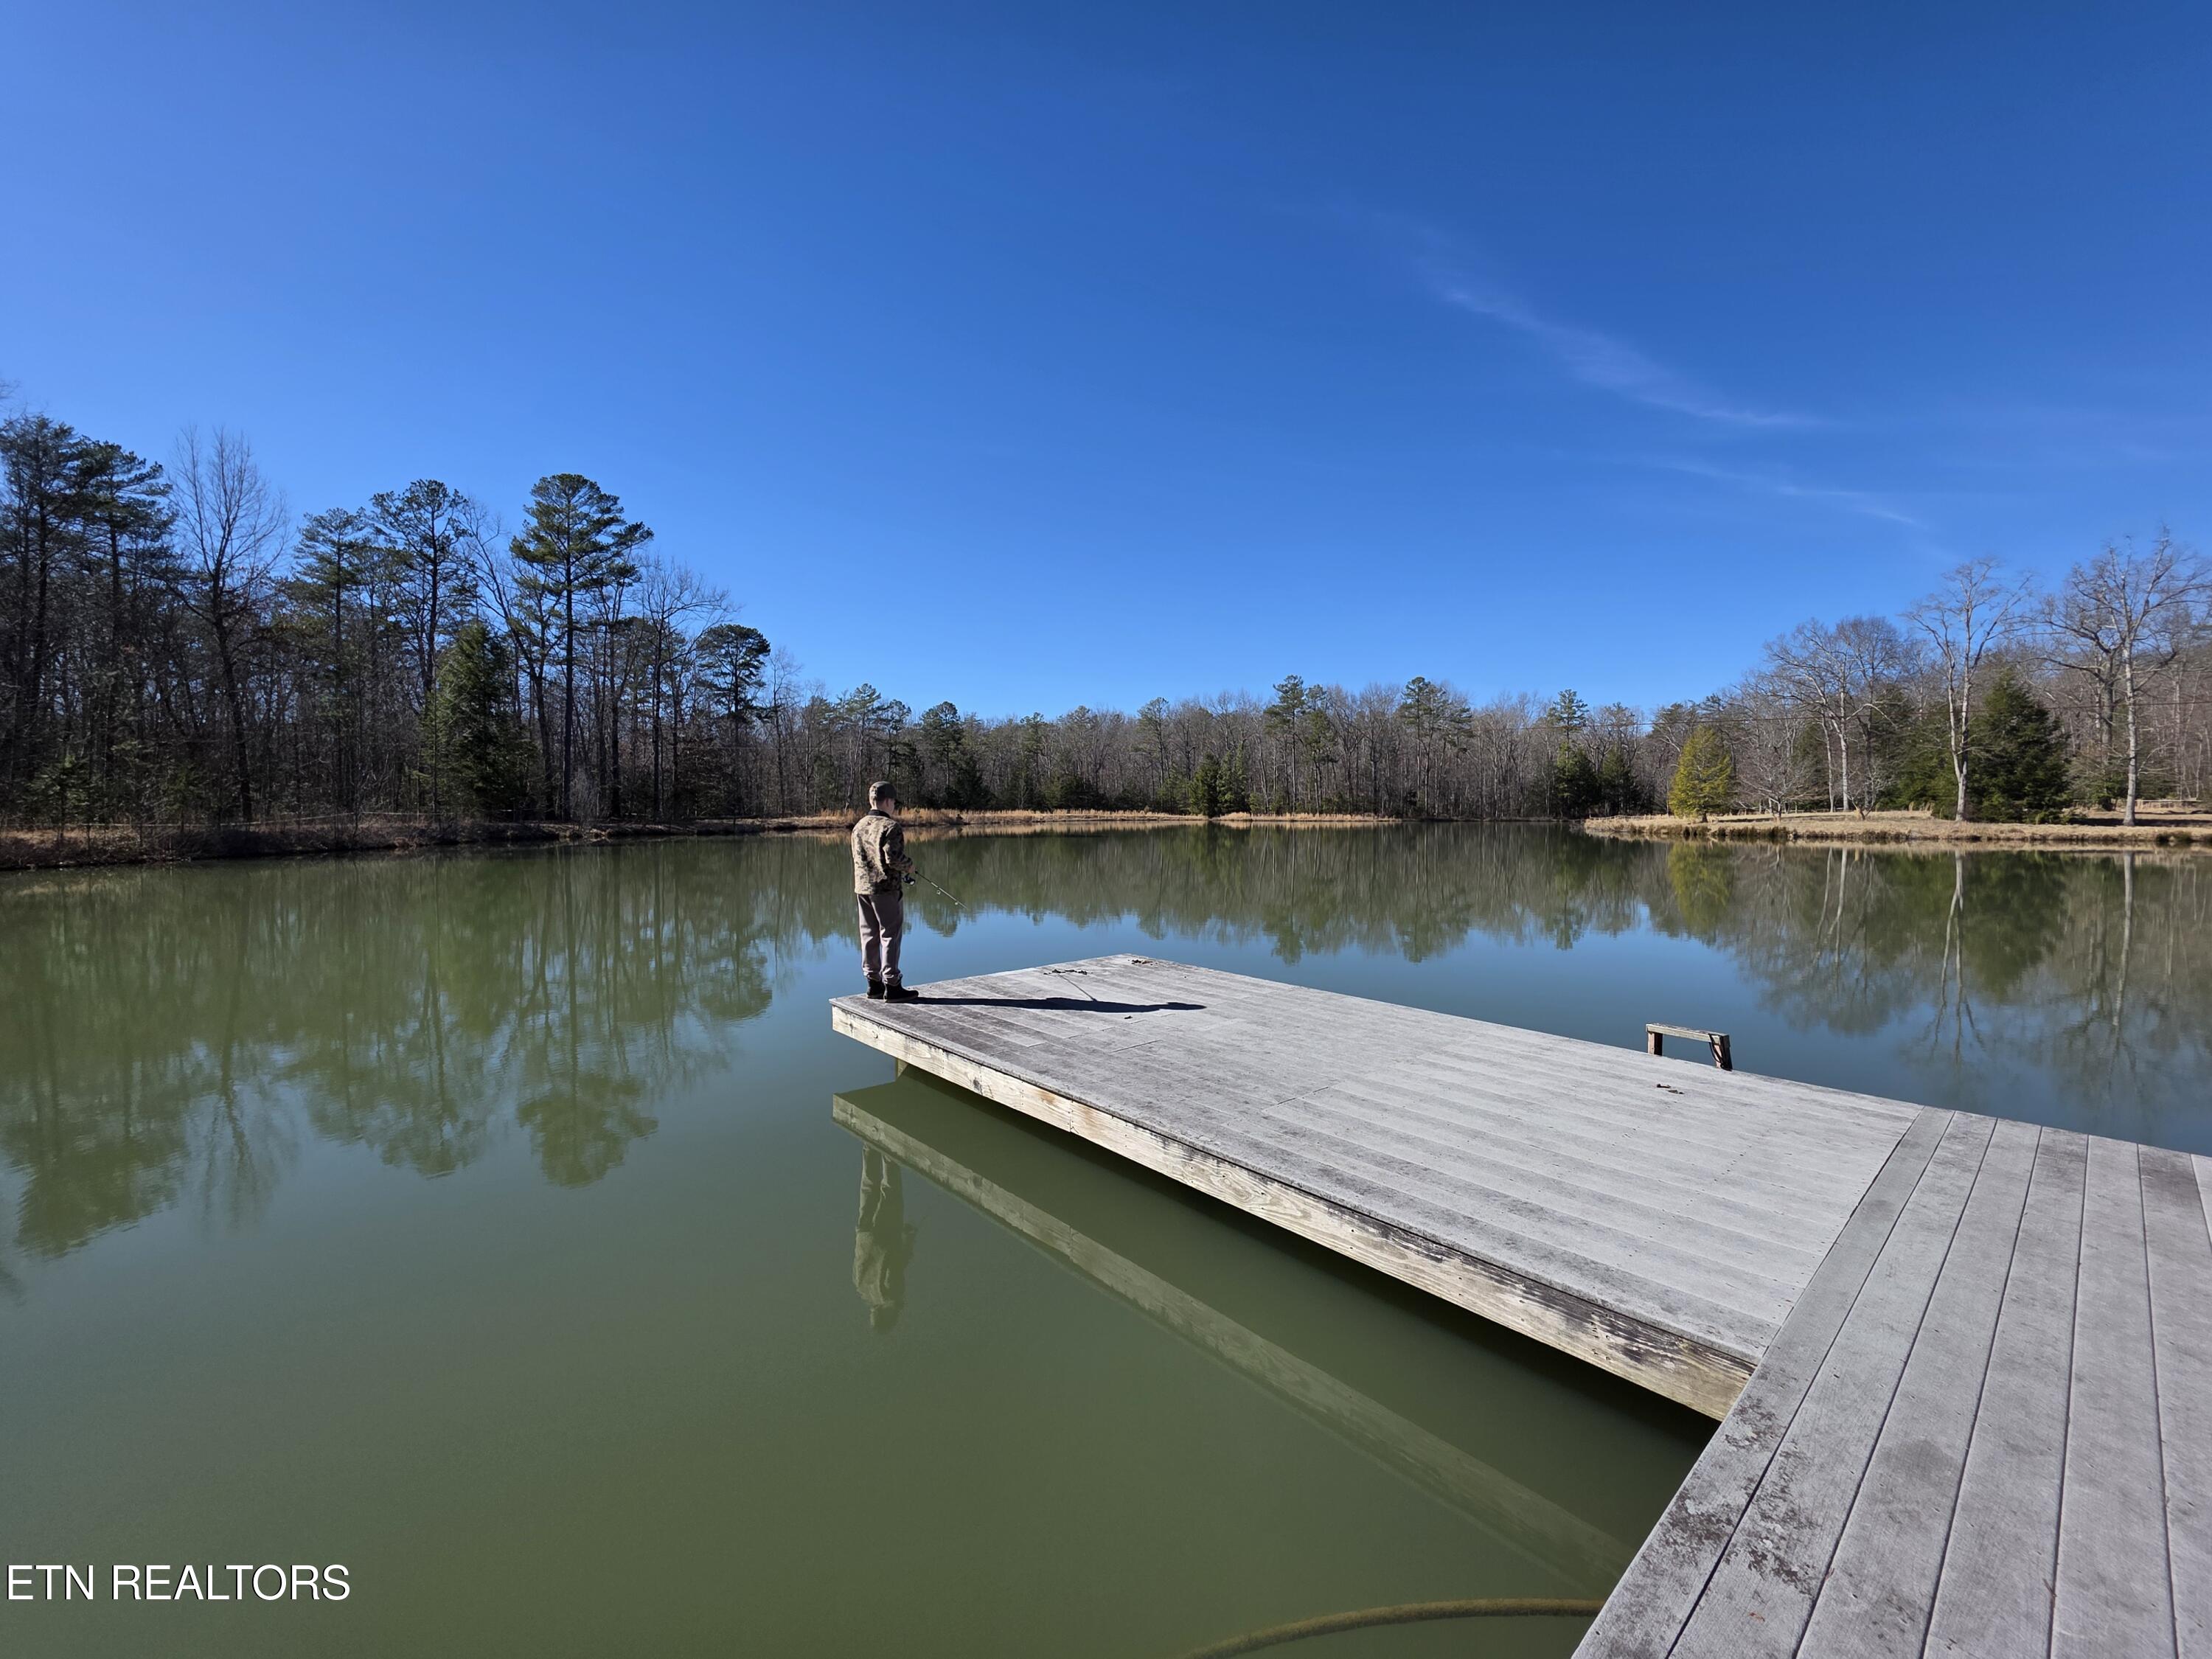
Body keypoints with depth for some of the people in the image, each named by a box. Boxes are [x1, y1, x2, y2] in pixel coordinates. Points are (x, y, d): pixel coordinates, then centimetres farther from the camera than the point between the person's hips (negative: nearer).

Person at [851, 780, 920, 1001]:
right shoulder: (890, 827, -13)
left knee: (869, 936, 12)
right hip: (886, 889, -8)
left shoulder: (859, 827, 10)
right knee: (890, 936, -2)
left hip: (862, 888, 8)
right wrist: (909, 866, -2)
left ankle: (874, 983, 20)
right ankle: (891, 986, 0)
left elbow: (860, 858, 13)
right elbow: (894, 858, -21)